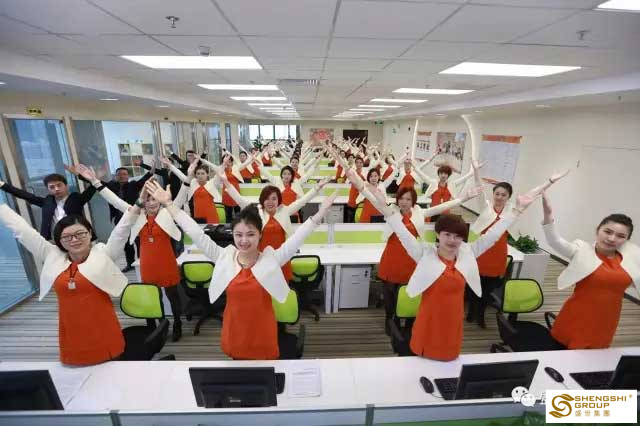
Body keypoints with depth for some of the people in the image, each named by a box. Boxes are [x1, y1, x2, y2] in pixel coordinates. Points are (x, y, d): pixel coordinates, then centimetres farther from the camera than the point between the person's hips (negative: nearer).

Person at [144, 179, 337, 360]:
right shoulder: (224, 258, -9)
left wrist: (320, 212, -29)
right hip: (234, 332, 2)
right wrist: (168, 204, -10)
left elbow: (297, 238, -20)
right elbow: (197, 234, -10)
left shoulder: (272, 259, -14)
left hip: (263, 333, -2)